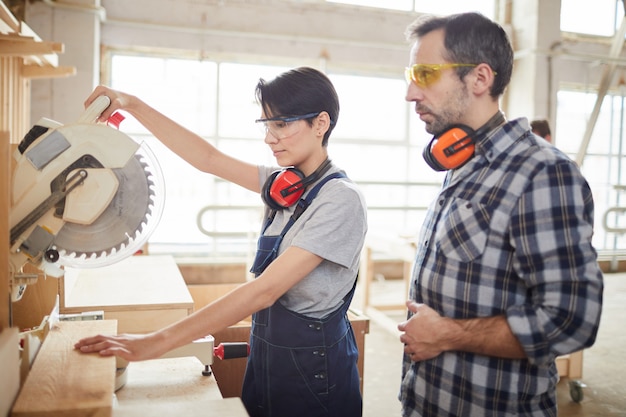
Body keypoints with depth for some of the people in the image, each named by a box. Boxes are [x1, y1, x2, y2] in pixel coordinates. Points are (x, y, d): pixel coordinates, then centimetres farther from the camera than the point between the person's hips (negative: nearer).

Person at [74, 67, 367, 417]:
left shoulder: (341, 199, -21)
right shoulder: (284, 184, 2)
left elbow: (264, 290, -28)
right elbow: (208, 158, 4)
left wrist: (158, 342, -29)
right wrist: (132, 104, -3)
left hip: (313, 367, -6)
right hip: (267, 352, 6)